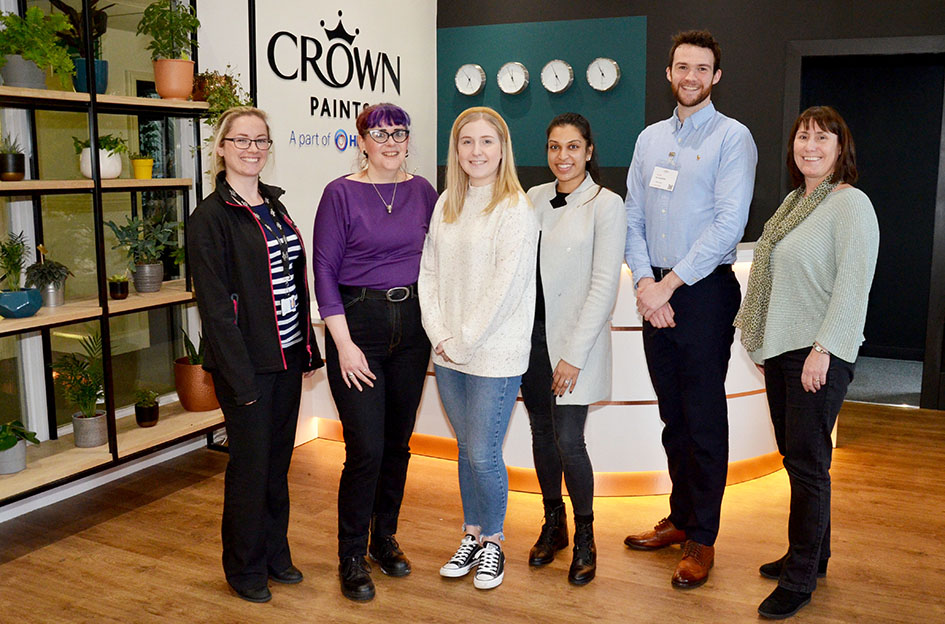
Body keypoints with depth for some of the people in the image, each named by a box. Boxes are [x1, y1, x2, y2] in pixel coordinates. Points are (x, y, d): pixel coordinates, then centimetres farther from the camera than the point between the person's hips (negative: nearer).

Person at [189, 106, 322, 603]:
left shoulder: (274, 206, 12)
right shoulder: (210, 217, -10)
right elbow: (214, 303, -15)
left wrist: (308, 350, 11)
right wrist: (239, 375, -18)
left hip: (287, 357, 7)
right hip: (246, 362, -7)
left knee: (279, 460, 16)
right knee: (250, 464, 5)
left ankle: (275, 553, 32)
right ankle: (244, 567, 23)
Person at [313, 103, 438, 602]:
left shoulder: (422, 191, 7)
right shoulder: (341, 193, -5)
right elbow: (324, 270, -7)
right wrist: (344, 344, -13)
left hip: (412, 324, 5)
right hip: (359, 322, -4)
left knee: (399, 443, 12)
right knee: (365, 449, -5)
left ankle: (385, 538, 31)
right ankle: (352, 556, 14)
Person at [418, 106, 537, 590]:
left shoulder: (516, 209, -10)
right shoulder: (446, 204, 9)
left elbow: (505, 287, -15)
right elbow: (429, 271, 8)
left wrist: (464, 342, -12)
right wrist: (439, 335, -3)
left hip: (495, 355, -5)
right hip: (448, 354, 6)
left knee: (483, 454, 0)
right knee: (466, 449, 16)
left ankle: (492, 543, 23)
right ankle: (471, 536, 33)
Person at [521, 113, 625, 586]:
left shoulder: (606, 204, -7)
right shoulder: (534, 198, 9)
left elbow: (604, 286, -12)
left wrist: (574, 355, -15)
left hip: (574, 339, -5)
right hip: (531, 333, 5)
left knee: (568, 442, -6)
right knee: (541, 435, 13)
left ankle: (584, 537, 16)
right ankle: (553, 524, 31)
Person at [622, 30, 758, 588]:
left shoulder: (732, 137, -4)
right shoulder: (649, 139, 14)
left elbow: (729, 224, -14)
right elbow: (633, 220, 10)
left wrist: (669, 285, -14)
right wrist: (644, 282, -6)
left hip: (705, 292, -5)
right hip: (656, 293, 5)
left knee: (704, 420, 0)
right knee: (673, 417, 13)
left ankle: (702, 540, 12)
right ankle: (680, 519, 27)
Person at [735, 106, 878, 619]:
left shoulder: (851, 203, -9)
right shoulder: (794, 201, 15)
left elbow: (853, 284, -16)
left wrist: (823, 349, -20)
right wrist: (764, 344, 16)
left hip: (821, 354, -8)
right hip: (782, 348, 8)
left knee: (807, 462, -3)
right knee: (795, 456, 13)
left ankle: (800, 580, 7)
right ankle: (810, 554, 28)